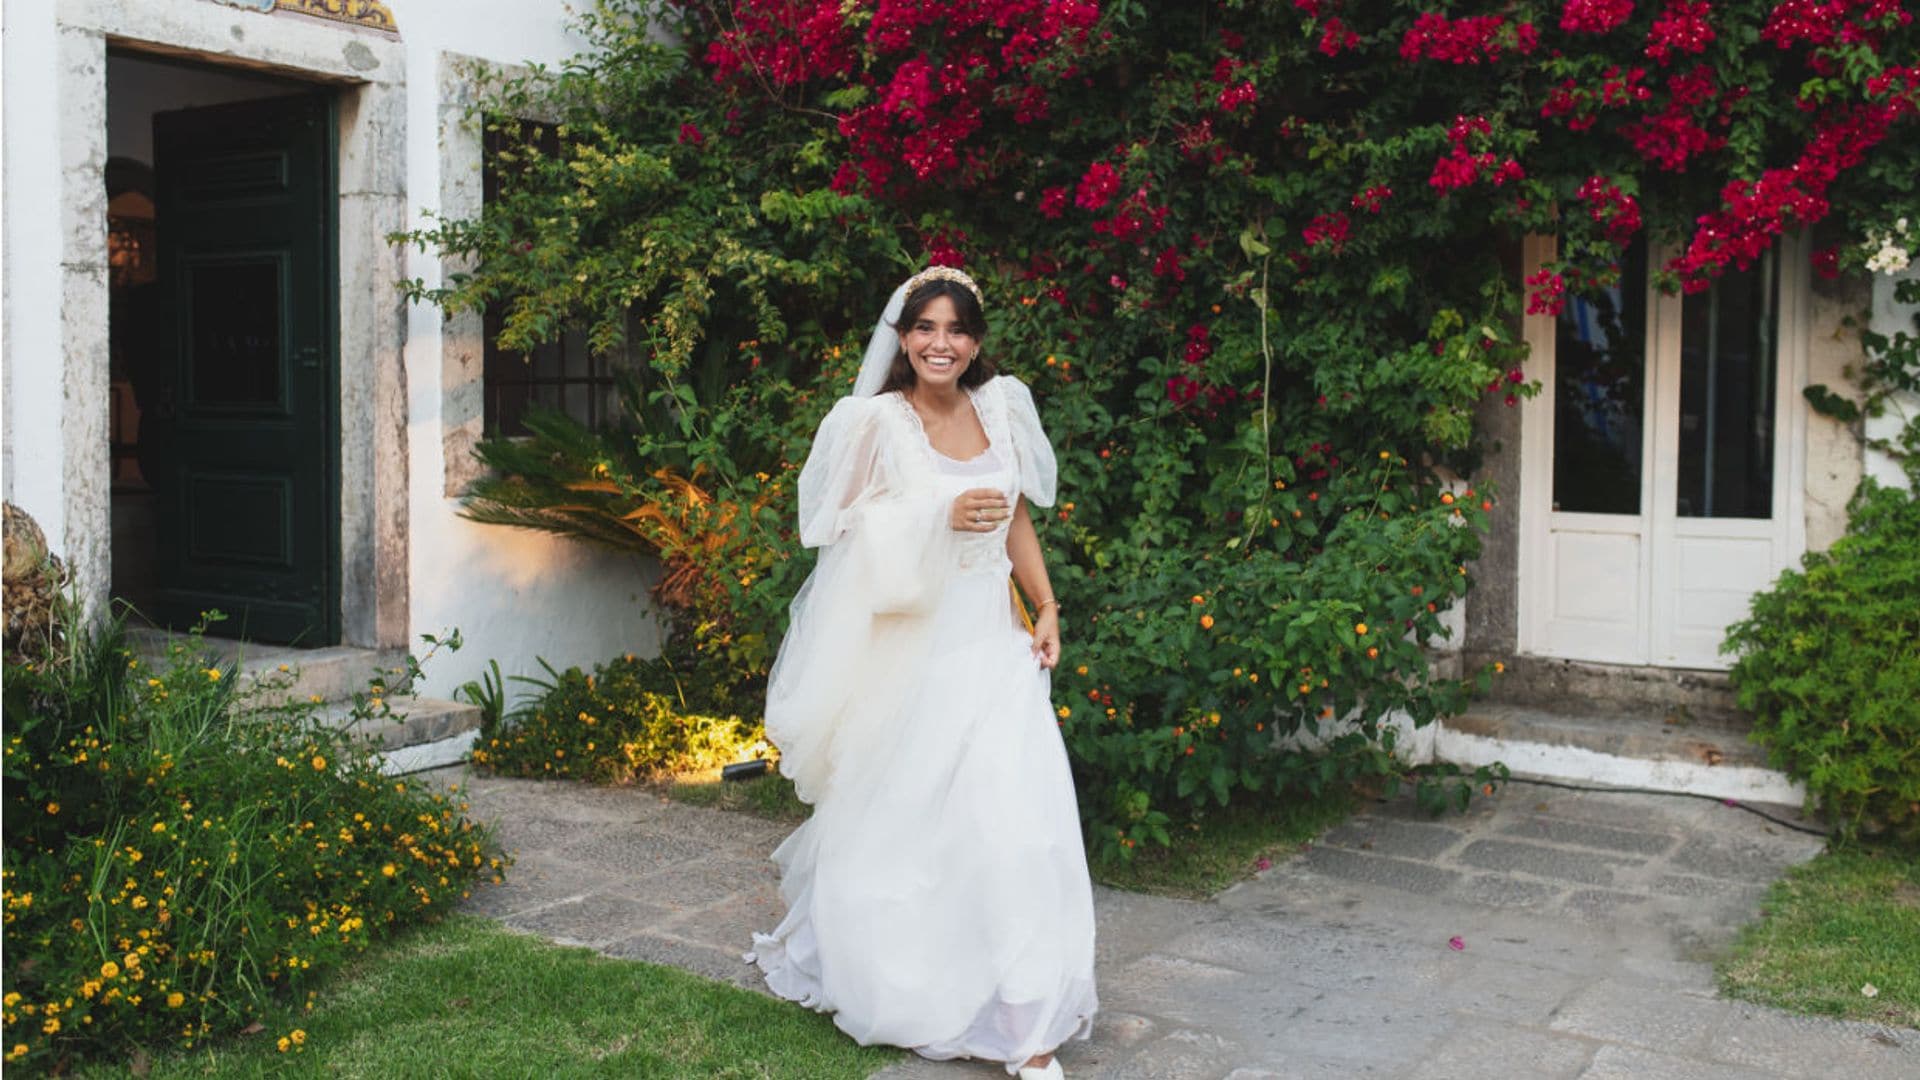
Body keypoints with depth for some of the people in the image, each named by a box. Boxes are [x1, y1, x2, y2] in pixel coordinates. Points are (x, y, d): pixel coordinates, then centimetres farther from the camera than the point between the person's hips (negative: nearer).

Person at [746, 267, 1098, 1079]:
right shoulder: (877, 421, -6)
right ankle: (882, 981, 35)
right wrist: (941, 518, -18)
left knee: (1016, 819, -3)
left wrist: (1047, 608, 6)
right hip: (911, 651, -3)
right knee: (899, 820, 9)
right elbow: (848, 533, -7)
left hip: (992, 644, 3)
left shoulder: (1001, 409, 7)